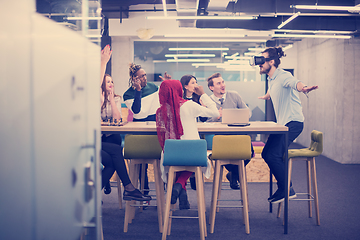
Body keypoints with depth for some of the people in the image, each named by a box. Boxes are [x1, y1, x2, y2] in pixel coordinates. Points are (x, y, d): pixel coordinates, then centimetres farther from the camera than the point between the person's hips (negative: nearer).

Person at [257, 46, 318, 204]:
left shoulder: (283, 76, -15)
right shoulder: (271, 79, 14)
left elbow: (294, 83, -39)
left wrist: (303, 88, -63)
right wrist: (266, 96, 63)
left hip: (293, 123, -10)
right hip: (282, 124, 10)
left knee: (273, 155, -19)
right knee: (266, 154, 8)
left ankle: (286, 190, -3)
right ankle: (285, 188, 15)